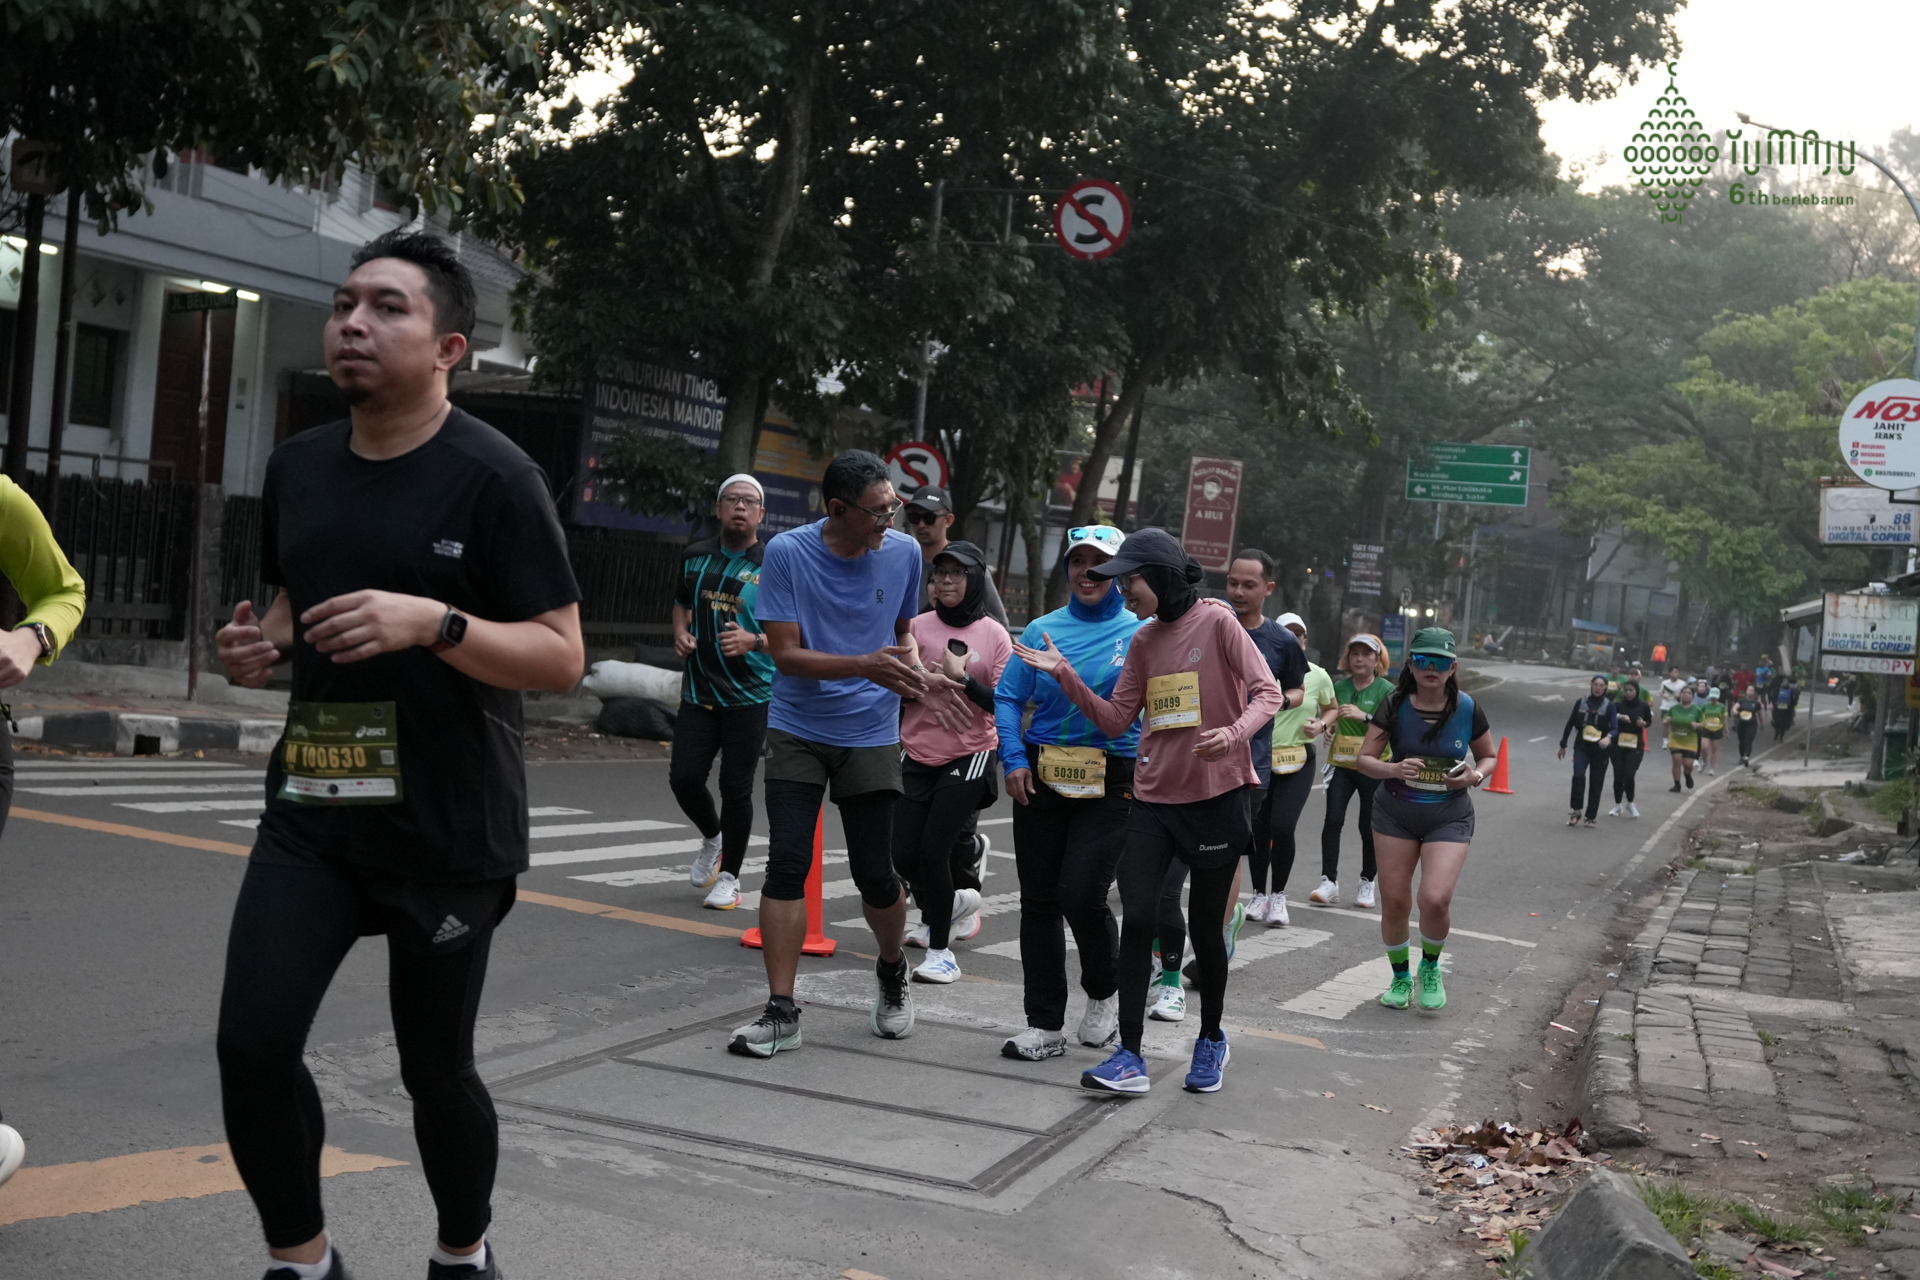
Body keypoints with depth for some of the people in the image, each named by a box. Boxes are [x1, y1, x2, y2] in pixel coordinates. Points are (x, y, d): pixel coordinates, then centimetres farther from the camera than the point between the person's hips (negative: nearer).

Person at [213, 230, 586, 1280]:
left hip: (448, 829, -5)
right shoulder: (298, 466, 8)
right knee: (250, 1042, -8)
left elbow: (561, 658, -14)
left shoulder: (494, 477, -11)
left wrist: (433, 621, -29)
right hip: (311, 809, 5)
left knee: (434, 1067, 8)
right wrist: (261, 643, 1)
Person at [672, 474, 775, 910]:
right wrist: (680, 633, 5)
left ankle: (729, 876, 17)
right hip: (699, 691, 4)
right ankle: (713, 837, 31)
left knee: (736, 788, -1)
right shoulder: (696, 556, 7)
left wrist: (754, 641, -25)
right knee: (684, 777, -2)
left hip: (750, 697, -4)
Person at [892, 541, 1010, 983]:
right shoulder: (917, 627, 3)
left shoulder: (994, 635, -3)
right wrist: (921, 679, -14)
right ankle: (951, 904, 34)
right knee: (904, 854, 2)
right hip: (917, 757, 4)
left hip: (969, 757, -4)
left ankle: (940, 951, 4)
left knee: (933, 850, -11)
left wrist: (962, 679, -18)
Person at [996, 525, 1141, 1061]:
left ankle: (1104, 993, 18)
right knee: (1039, 900, 5)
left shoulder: (1141, 634, 1)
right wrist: (1014, 759, -4)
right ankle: (1045, 1026, 16)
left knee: (1081, 895, -13)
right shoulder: (1042, 630, 8)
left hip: (1111, 782, -3)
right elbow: (1008, 697, 9)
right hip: (1042, 776, 3)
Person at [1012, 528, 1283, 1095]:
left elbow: (1267, 693, -12)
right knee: (1136, 919, -8)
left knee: (1204, 926, 7)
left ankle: (1211, 1040, 30)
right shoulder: (1144, 642, 10)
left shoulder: (1217, 623, -7)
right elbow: (1115, 719, 8)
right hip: (1154, 798, 5)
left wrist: (1235, 733, -31)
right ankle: (1129, 1057, -4)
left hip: (1217, 795, -4)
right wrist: (1064, 674, -1)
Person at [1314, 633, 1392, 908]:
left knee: (1368, 826, 3)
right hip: (1341, 764, 2)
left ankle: (1367, 883, 20)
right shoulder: (1338, 687, 8)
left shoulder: (1386, 691, -2)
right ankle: (1329, 882, -10)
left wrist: (1365, 716, -23)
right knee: (1333, 819, -11)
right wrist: (1327, 727, 2)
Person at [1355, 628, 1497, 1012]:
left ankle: (1430, 966, 14)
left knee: (1435, 900, -17)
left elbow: (1488, 756, 11)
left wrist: (1475, 775, -12)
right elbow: (1365, 759, -6)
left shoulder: (1468, 710, -5)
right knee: (1394, 902, 2)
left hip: (1449, 817, -1)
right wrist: (1394, 769, -26)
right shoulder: (1395, 707, -6)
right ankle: (1400, 977, 27)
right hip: (1396, 814, 1)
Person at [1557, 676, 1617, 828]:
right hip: (1582, 746, 1)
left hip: (1600, 749, -1)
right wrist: (1563, 745, 14)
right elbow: (1570, 724, 12)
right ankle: (1575, 811, -10)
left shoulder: (1609, 706, -2)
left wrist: (1608, 737, -34)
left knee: (1596, 784, 4)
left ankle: (1590, 817, 15)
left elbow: (1615, 727, -11)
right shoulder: (1581, 703, 4)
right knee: (1578, 776, -21)